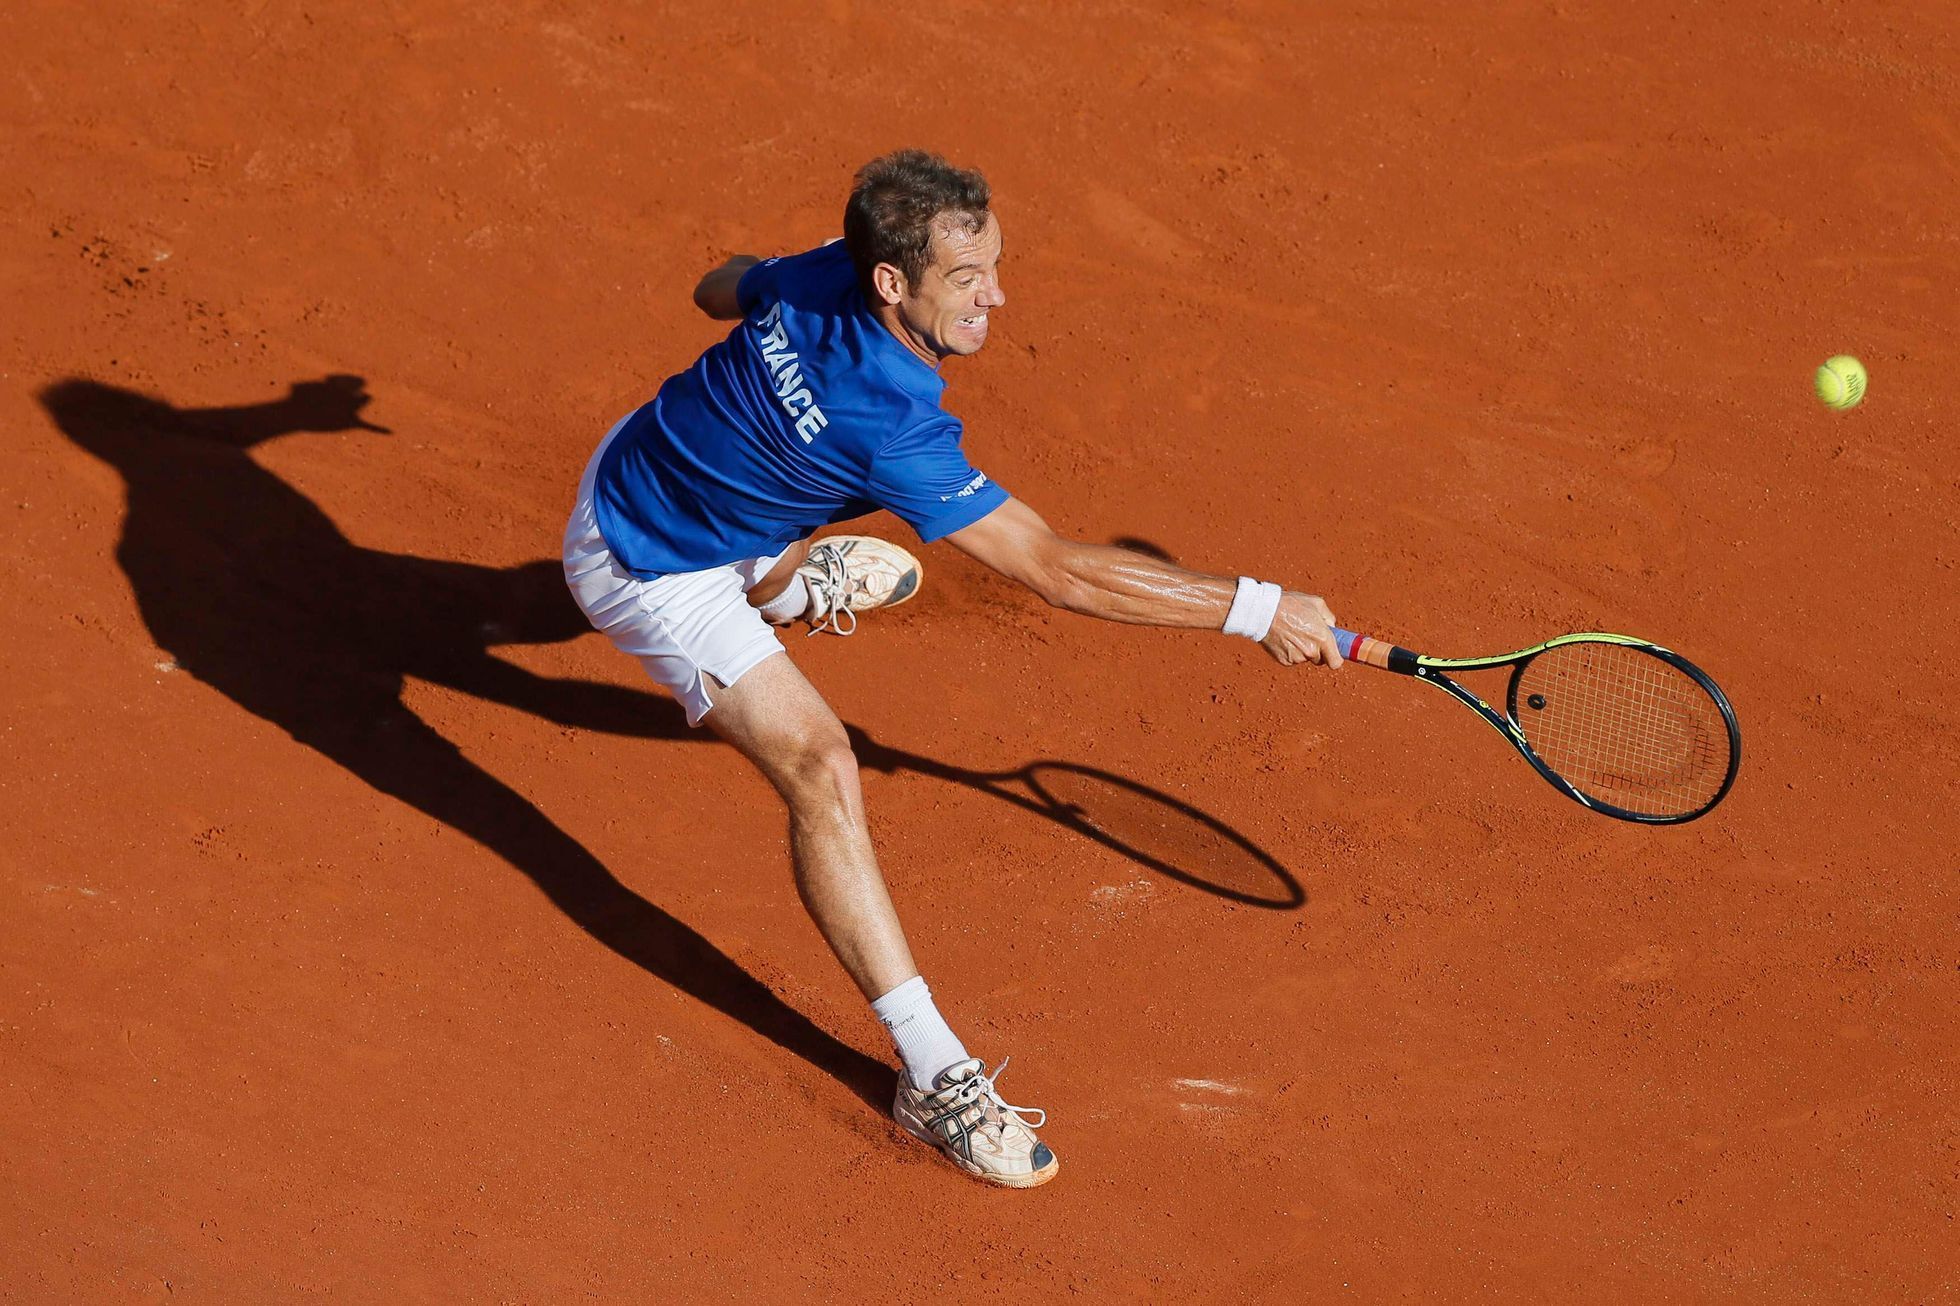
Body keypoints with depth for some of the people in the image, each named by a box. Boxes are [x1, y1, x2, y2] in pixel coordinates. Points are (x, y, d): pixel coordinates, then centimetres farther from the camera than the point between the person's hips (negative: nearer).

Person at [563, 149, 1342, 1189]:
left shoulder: (818, 276, -18)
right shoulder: (886, 427, -40)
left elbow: (718, 289, 7)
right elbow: (1056, 571, -38)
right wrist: (1255, 610, -34)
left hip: (637, 458, 9)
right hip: (648, 571, -9)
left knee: (876, 578, 33)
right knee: (818, 763, -23)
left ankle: (782, 589, 72)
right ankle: (933, 1075, -22)